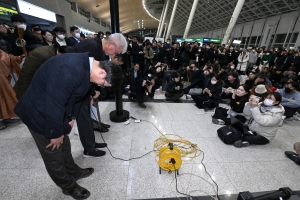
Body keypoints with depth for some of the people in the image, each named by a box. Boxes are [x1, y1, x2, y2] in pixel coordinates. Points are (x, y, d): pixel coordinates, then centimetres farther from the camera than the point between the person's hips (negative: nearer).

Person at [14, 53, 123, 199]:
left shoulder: (85, 65, -4)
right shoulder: (71, 70, -35)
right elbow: (54, 104, -31)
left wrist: (72, 117, 10)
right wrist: (56, 133, -17)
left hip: (56, 110, 8)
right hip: (40, 112, -8)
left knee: (64, 145, 23)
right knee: (53, 154, 11)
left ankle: (73, 172, 47)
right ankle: (68, 186, 34)